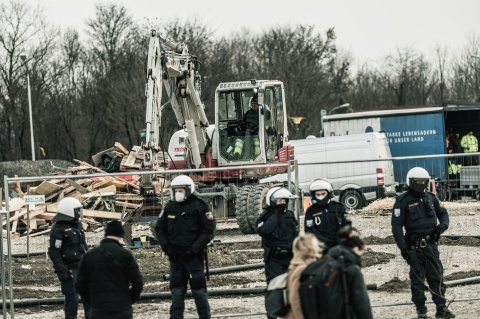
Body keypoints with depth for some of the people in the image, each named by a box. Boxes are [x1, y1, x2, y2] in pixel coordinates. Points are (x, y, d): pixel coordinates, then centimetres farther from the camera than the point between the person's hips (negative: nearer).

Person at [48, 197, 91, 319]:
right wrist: (60, 270, -20)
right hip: (69, 269, -8)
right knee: (72, 297, -5)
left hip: (83, 266, 8)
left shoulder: (77, 225, 13)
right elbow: (54, 252, -16)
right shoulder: (58, 229, -14)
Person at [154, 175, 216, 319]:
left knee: (198, 287, -2)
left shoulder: (199, 206, -7)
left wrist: (194, 249, -14)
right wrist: (166, 246, 1)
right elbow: (159, 228, 13)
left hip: (193, 255, -4)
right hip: (175, 255, 5)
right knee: (176, 288, 7)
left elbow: (209, 230, -9)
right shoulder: (170, 207, 7)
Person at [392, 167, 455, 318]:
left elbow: (443, 213, 24)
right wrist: (403, 247, -15)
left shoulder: (430, 198, 10)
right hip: (414, 247, -4)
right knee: (417, 278, 2)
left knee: (437, 276, 2)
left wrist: (443, 225, 0)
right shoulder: (403, 201, -6)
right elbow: (396, 226, -9)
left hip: (431, 244, 4)